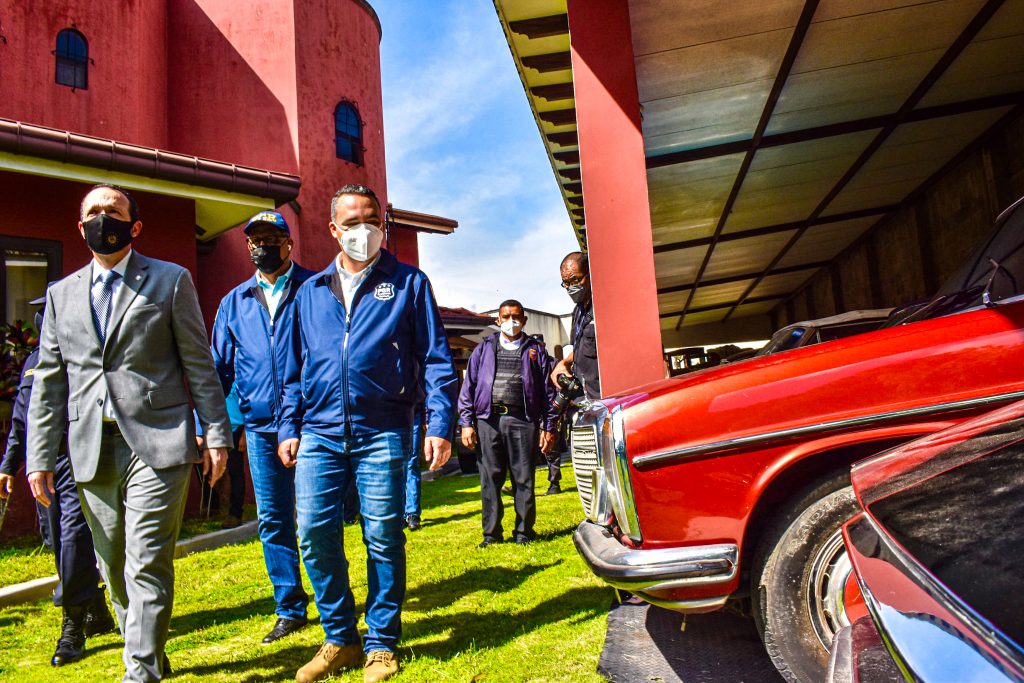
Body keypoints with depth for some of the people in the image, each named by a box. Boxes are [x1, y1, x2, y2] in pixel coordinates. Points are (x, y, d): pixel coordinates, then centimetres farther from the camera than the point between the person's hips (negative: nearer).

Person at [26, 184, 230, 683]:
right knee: (114, 570, 12)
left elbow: (199, 365, 2)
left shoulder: (171, 281, 5)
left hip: (157, 444, -4)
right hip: (92, 452, 5)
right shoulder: (61, 294, 15)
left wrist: (216, 434, -4)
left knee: (147, 565, -6)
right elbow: (48, 382, 14)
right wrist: (39, 456, 8)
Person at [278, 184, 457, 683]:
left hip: (382, 433, -3)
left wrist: (440, 424, -7)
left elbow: (435, 359, 2)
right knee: (314, 534, 1)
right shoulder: (311, 291, 17)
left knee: (383, 537, 1)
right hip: (319, 434, 4)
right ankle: (340, 639, 21)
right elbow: (296, 367, 19)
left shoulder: (408, 282, 6)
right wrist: (290, 427, 11)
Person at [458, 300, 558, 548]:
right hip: (488, 420, 1)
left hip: (522, 420, -1)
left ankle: (524, 531, 13)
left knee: (524, 478, 1)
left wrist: (549, 427, 3)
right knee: (490, 478, 3)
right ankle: (492, 532, 13)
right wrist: (467, 423, 3)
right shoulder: (484, 348, 15)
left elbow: (548, 390, 10)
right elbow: (468, 386, 12)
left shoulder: (535, 350, 13)